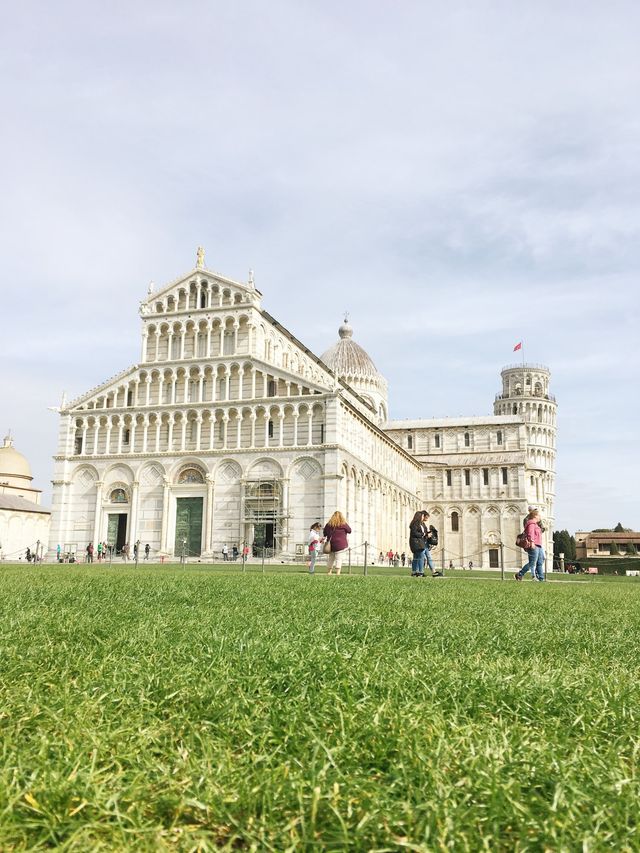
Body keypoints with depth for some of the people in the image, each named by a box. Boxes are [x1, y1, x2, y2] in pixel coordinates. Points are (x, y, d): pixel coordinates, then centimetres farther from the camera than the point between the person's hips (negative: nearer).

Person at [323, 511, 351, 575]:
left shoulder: (328, 524, 4)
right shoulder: (343, 524, -7)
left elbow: (324, 533, 11)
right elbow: (349, 531, 7)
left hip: (331, 544, 4)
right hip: (341, 544, -4)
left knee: (331, 558, 16)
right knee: (338, 558, -4)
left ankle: (329, 571, 22)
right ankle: (338, 572, -11)